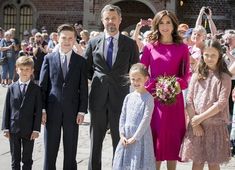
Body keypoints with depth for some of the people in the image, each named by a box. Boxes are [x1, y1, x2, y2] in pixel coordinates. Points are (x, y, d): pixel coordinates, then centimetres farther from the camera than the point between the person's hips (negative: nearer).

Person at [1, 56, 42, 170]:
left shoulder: (36, 89, -3)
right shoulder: (12, 88, 2)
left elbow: (38, 110, -4)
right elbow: (6, 109, 3)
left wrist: (36, 129, -9)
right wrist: (5, 128, -2)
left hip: (29, 130, -1)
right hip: (14, 129, 1)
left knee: (27, 159, 10)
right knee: (15, 159, 11)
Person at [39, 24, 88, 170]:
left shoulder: (81, 61, 4)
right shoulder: (49, 58, 3)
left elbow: (83, 88, 2)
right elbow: (42, 85, 2)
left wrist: (82, 111, -4)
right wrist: (42, 109, -4)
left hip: (72, 111, 0)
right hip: (52, 109, 0)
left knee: (71, 149, 9)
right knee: (50, 149, 6)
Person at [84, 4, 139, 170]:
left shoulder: (130, 44, 2)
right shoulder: (93, 43, 5)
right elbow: (86, 69, 12)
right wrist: (98, 80, 1)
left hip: (120, 98, -1)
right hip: (98, 98, 1)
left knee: (120, 141, 7)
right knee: (95, 141, 9)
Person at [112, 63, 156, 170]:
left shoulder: (148, 98, -8)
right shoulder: (128, 97, 9)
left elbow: (146, 120, -13)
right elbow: (123, 117, 9)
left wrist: (135, 137, -14)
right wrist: (122, 135, -2)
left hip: (141, 137, -5)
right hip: (126, 138, 5)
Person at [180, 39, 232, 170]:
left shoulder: (224, 77, -1)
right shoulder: (196, 76, 8)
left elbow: (221, 103, -10)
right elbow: (189, 101, 2)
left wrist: (201, 117, -13)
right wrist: (195, 123, -8)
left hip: (216, 125, -2)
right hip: (196, 126, 2)